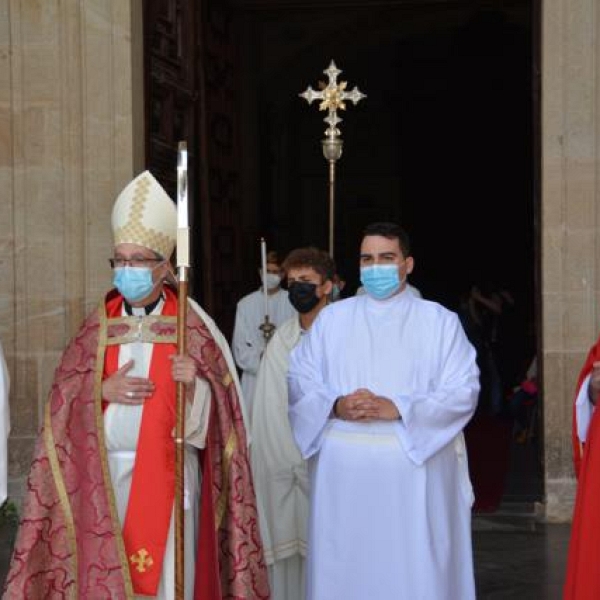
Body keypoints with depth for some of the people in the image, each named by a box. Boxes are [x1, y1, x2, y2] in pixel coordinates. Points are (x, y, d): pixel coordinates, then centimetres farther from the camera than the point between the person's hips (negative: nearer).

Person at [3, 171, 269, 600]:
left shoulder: (190, 326, -1)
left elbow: (216, 406, -3)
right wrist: (102, 390, -12)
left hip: (167, 474, -2)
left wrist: (194, 384, -23)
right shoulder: (98, 325, 7)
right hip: (104, 474, 2)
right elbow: (63, 399, 6)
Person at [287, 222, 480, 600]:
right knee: (343, 568, 3)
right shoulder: (332, 318, 13)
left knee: (414, 569, -2)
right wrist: (335, 406, -12)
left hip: (415, 462, -2)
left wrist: (397, 408, -15)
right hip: (343, 468, 2)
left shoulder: (440, 321, 6)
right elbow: (299, 382, 9)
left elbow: (464, 391, -3)